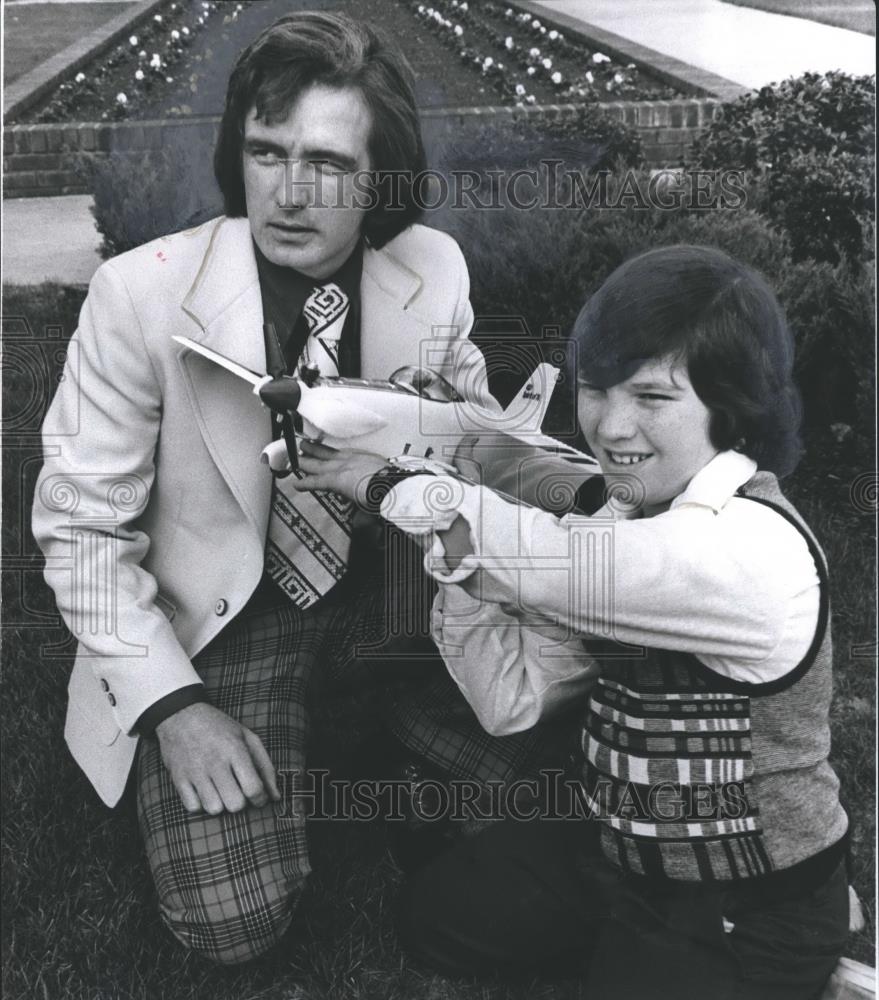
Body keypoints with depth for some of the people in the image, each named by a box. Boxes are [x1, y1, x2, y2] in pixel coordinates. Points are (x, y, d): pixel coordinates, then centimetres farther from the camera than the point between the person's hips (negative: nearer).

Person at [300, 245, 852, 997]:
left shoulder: (750, 549, -29)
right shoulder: (634, 518, -4)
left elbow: (548, 560, -35)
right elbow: (514, 698, -7)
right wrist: (458, 541, -21)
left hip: (743, 919, -7)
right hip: (613, 844, 8)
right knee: (439, 918, 14)